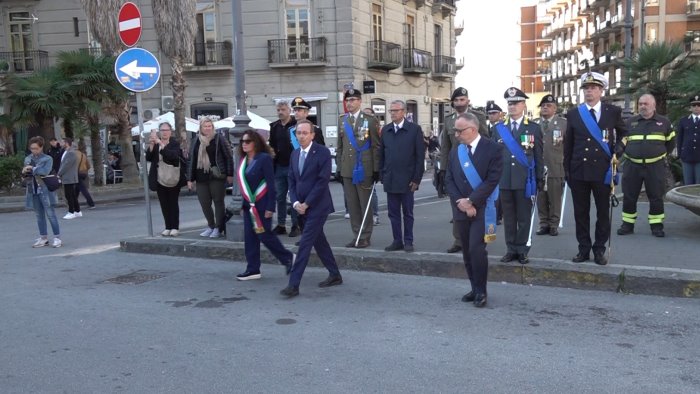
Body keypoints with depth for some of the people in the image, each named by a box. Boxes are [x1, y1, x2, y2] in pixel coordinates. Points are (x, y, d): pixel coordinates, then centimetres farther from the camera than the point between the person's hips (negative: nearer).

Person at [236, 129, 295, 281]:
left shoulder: (264, 158, -12)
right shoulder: (244, 160, 10)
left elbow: (271, 184, -15)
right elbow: (244, 183, 15)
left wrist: (270, 207, -18)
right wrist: (243, 205, 15)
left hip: (261, 204, -7)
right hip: (249, 205, 7)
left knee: (264, 234, -3)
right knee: (249, 237, 6)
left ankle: (288, 258, 16)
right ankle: (253, 270, 13)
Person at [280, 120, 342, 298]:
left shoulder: (323, 152, -10)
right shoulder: (295, 154, 11)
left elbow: (323, 180, -15)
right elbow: (292, 181, 11)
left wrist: (306, 203, -15)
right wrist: (295, 203, -5)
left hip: (317, 206, -7)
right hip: (301, 207, 7)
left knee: (305, 244, -10)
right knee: (318, 241, 15)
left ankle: (293, 285, -8)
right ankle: (335, 275, 29)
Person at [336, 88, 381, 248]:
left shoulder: (370, 120, -2)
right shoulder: (342, 120, 12)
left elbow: (376, 146, -3)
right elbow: (340, 146, 14)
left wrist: (376, 170, -7)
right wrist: (339, 167, 10)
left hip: (364, 169, -4)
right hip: (347, 170, 4)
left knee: (365, 205, 2)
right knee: (352, 205, 8)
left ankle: (365, 237, 10)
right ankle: (356, 235, 16)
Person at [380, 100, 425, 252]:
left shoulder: (415, 129, -4)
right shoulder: (385, 130, 8)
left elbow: (420, 155, -6)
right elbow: (381, 154, 11)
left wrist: (416, 179, -10)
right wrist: (382, 175, 5)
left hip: (407, 179, -4)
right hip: (390, 179, 4)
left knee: (408, 212, 6)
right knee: (393, 212, 7)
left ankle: (408, 241, 15)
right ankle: (397, 241, 16)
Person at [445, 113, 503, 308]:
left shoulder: (493, 149, -7)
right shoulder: (455, 151, 11)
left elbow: (492, 180, -14)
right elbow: (449, 179, 6)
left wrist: (470, 201, -16)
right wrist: (459, 202, -9)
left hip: (481, 208, -5)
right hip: (461, 209, 5)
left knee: (476, 249, -13)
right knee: (467, 252, 9)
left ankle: (481, 291, 2)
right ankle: (475, 288, 21)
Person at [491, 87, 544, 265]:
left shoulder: (534, 128, 3)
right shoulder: (498, 128, 8)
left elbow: (539, 156, 3)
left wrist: (540, 180, 0)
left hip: (525, 180, -2)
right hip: (504, 181, 2)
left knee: (524, 217, 4)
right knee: (508, 217, 8)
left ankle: (522, 250, 14)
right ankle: (511, 249, 17)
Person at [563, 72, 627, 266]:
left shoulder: (613, 111, 2)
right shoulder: (573, 113, 5)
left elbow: (624, 133, 17)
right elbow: (568, 144, 7)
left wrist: (617, 151, -1)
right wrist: (567, 170, 5)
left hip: (603, 171, -1)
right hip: (578, 171, 1)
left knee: (603, 212, 6)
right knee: (580, 212, 6)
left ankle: (599, 249, 17)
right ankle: (584, 249, 17)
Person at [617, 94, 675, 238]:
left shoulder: (664, 122, 5)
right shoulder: (630, 122, 7)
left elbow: (671, 142, 16)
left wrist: (661, 155, 12)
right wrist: (627, 154, 9)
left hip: (655, 166, -1)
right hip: (632, 166, 1)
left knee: (656, 197, 3)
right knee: (629, 196, 3)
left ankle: (656, 225, 13)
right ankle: (627, 224, 14)